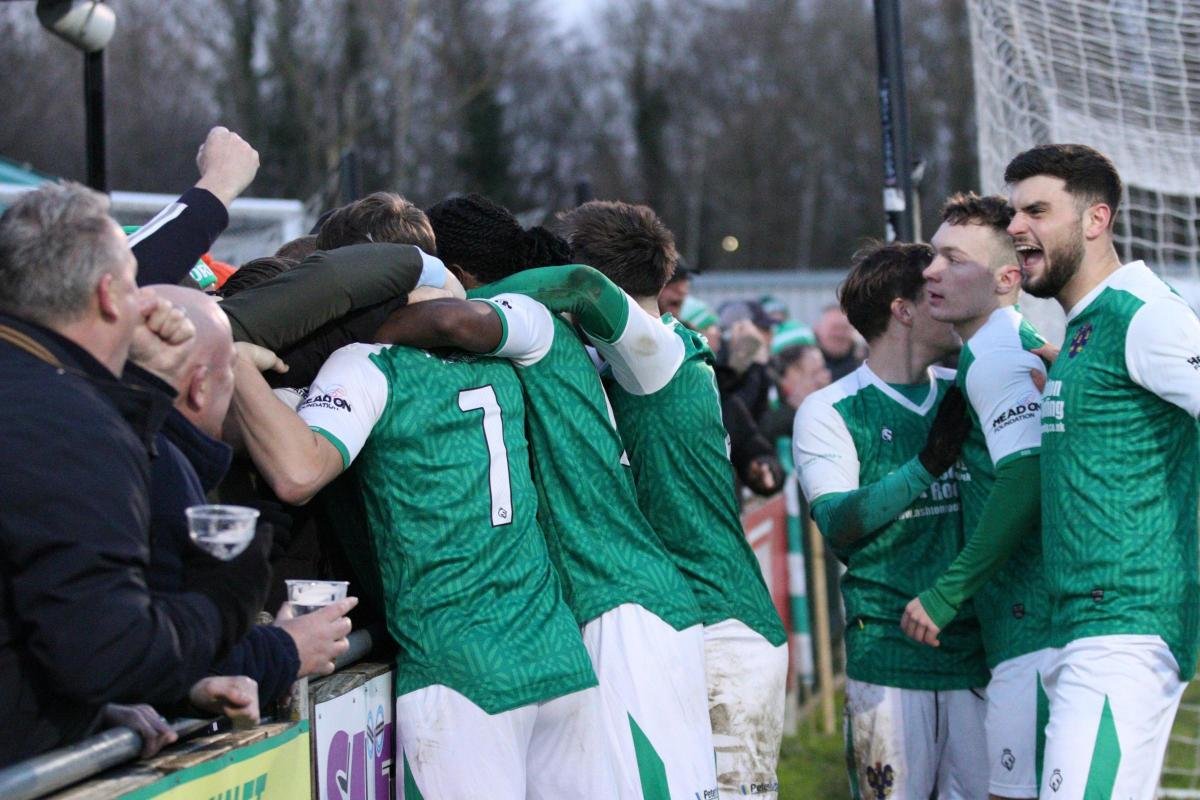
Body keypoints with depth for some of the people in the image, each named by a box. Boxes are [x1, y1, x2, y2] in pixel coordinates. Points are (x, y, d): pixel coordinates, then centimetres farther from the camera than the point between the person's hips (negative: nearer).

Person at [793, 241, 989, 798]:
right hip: (888, 657, -4)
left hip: (978, 647, 4)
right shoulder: (829, 411, 1)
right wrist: (928, 461, -17)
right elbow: (838, 524, -11)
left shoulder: (964, 394, 14)